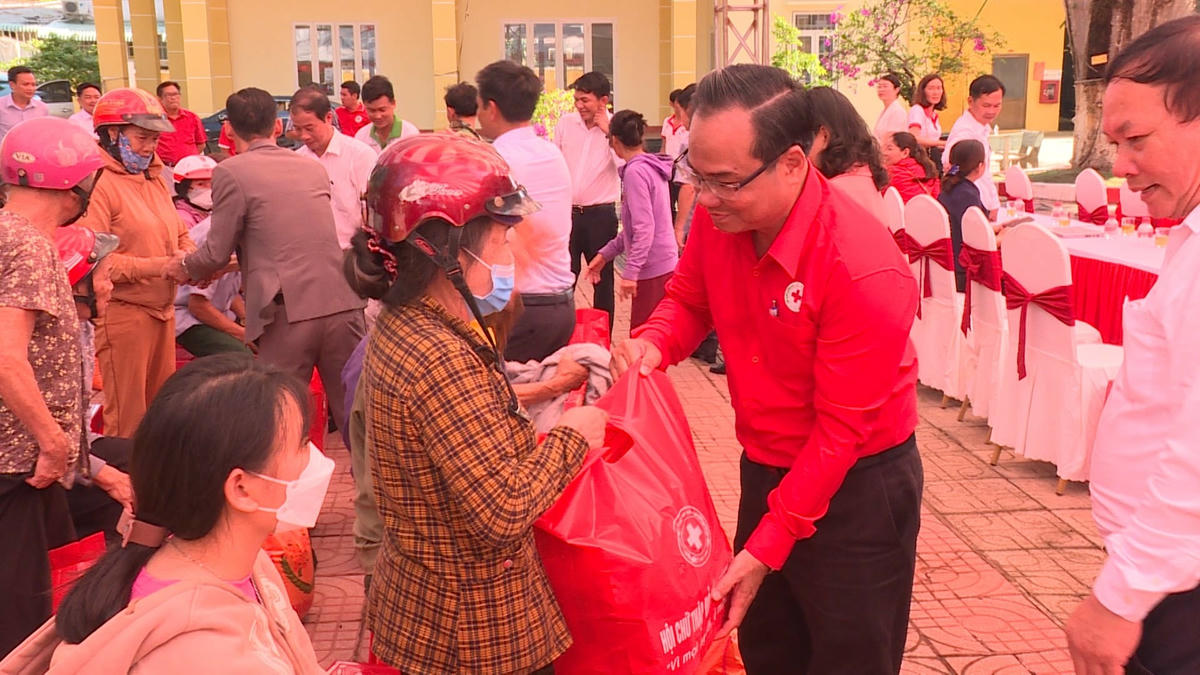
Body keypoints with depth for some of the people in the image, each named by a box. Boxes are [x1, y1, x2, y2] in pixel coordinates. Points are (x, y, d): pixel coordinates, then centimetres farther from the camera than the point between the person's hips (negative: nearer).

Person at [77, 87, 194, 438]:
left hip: (162, 310, 8)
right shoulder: (98, 183, -13)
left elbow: (179, 234, 19)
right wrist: (159, 266, -23)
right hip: (122, 313, -8)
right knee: (128, 420, 1)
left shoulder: (154, 178, 12)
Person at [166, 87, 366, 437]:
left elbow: (217, 253, 0)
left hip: (289, 312, -5)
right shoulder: (313, 168, 15)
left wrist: (185, 268, 21)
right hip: (342, 302, 5)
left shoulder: (231, 172, -1)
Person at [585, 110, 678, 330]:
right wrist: (606, 253, 18)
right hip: (666, 265, 9)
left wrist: (630, 271, -21)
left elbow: (644, 229, -22)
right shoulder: (651, 168, 13)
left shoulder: (635, 171, -15)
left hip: (653, 271, -9)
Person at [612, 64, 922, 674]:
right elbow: (689, 300, 7)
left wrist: (766, 548, -20)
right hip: (766, 469, 6)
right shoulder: (719, 215, -12)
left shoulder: (864, 270, -30)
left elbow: (840, 430, -23)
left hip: (855, 488, -6)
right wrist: (654, 342, -16)